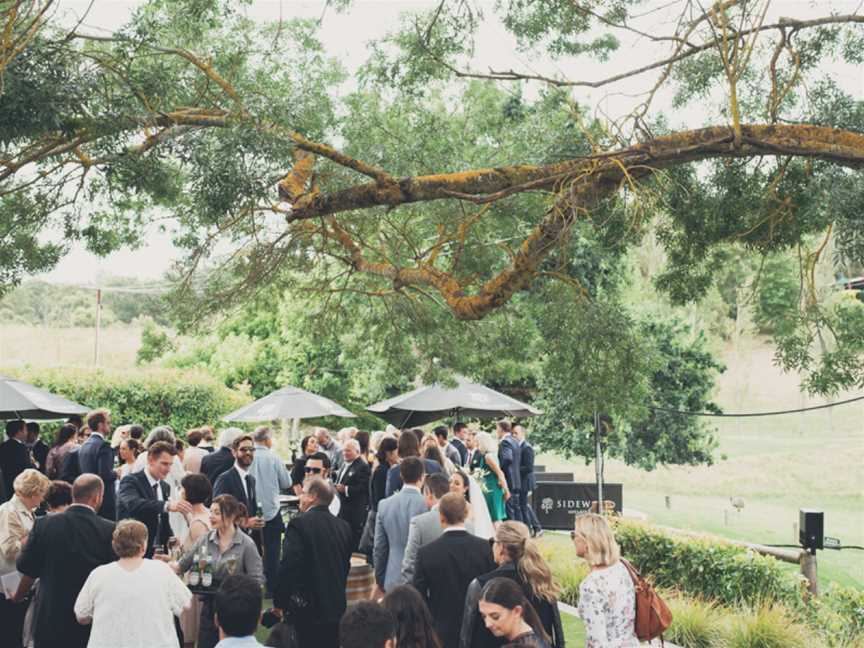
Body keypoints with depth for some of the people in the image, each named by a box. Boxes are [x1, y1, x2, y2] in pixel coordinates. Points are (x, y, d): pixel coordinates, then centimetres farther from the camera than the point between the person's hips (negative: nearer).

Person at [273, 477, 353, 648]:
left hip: (306, 608, -6)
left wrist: (279, 602, -7)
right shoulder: (344, 526, 7)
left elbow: (289, 567, -17)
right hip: (336, 607, 6)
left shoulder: (299, 524, -12)